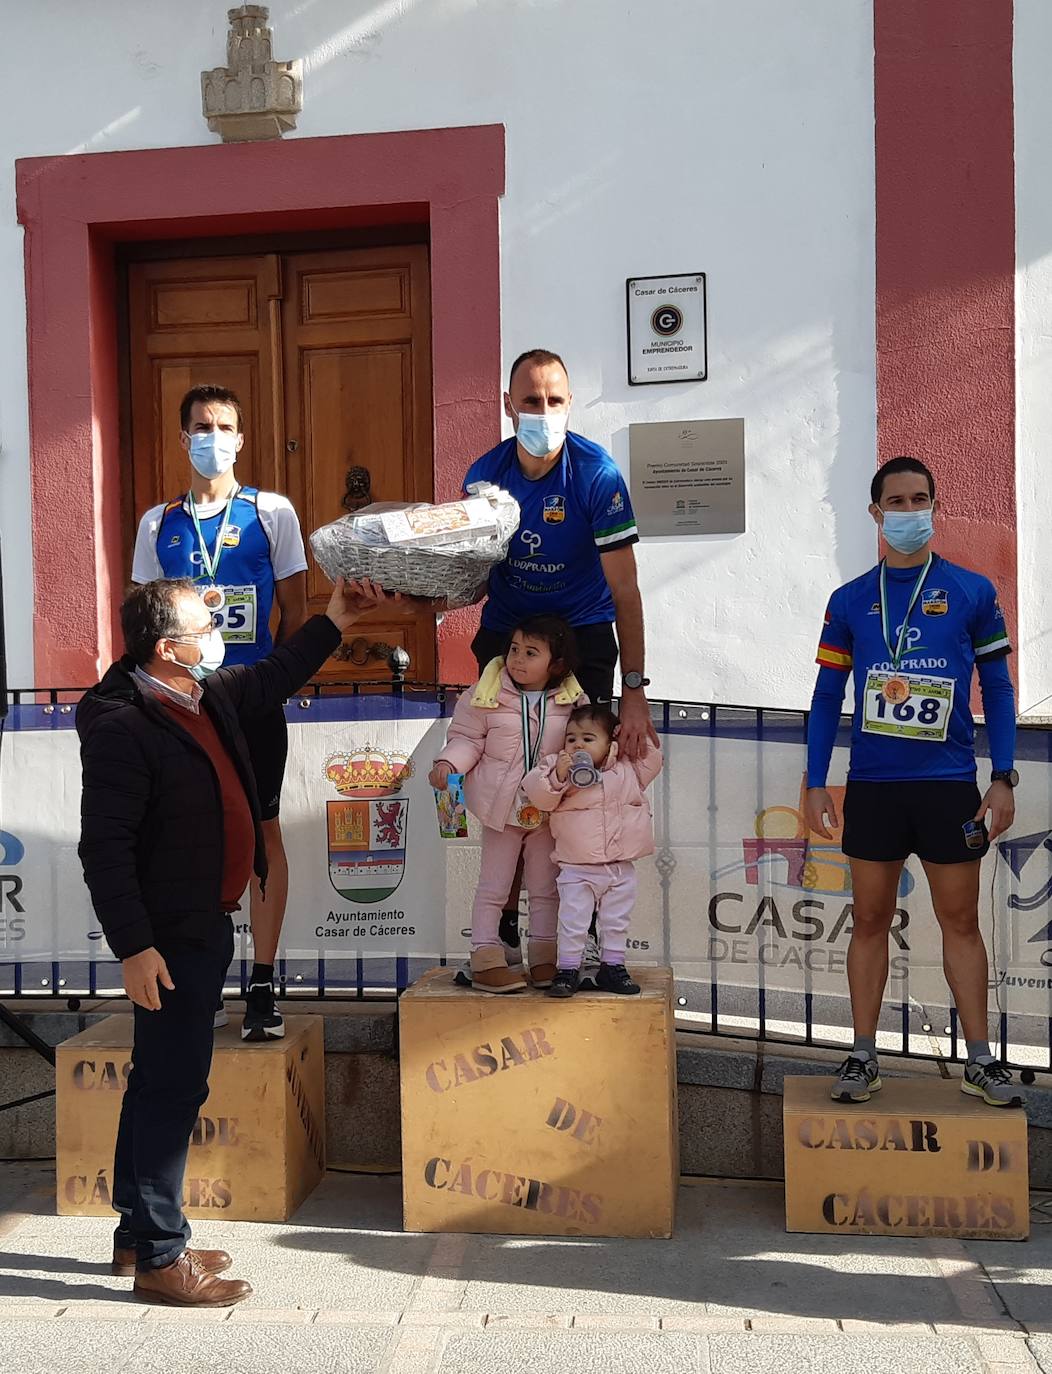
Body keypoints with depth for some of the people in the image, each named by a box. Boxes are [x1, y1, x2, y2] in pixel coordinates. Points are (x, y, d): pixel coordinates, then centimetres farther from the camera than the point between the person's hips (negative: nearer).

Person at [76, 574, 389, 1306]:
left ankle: (138, 1231, 30)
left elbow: (272, 678, 28)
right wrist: (134, 946, -23)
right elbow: (105, 847, -21)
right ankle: (159, 1257, 8)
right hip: (168, 936, -10)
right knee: (175, 1087, -4)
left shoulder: (208, 694, 7)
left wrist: (333, 622, 28)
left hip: (206, 925, 10)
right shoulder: (121, 725, -19)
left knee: (161, 1081, 17)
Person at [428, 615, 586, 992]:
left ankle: (544, 959, 25)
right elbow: (467, 738, -5)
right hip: (501, 807, -2)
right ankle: (486, 960, 11)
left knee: (546, 888, 13)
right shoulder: (486, 695, -11)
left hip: (548, 810, 2)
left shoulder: (573, 701, -5)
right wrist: (448, 763, -21)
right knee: (493, 886, 5)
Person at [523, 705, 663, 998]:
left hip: (621, 868, 3)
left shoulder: (627, 769, 4)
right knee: (572, 923, 0)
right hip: (577, 869, -3)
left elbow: (652, 761, 15)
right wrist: (557, 775, -30)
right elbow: (540, 796, -14)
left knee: (616, 922, 14)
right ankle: (568, 970, 11)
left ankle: (612, 966, 27)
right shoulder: (559, 767, -5)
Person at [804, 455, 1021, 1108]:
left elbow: (998, 687, 5)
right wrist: (816, 782, 2)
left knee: (961, 920, 6)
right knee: (870, 920, 7)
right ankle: (864, 1058, 17)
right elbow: (828, 695, 8)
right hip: (872, 785, 1)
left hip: (951, 785, -1)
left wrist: (1003, 778, -3)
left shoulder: (972, 592, 2)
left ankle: (981, 1060, 17)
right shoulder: (850, 601, 6)